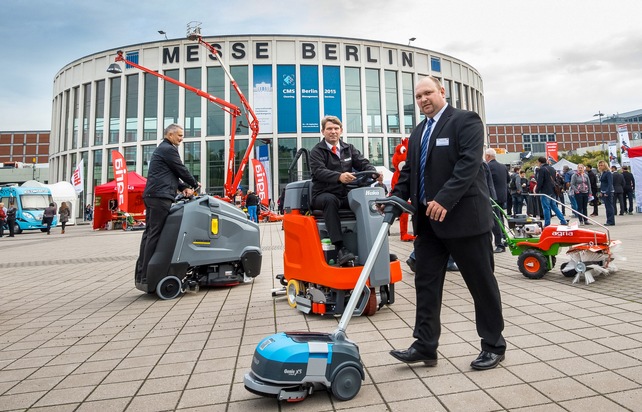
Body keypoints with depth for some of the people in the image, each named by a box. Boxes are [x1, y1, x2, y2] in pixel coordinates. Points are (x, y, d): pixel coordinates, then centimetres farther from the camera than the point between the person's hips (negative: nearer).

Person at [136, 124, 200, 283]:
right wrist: (195, 184, 10)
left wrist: (183, 187, 13)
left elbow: (171, 174, 25)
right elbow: (181, 170, -5)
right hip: (160, 196, -10)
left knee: (149, 233, 9)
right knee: (155, 234, -10)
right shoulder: (168, 149, -6)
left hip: (152, 195, 10)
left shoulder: (161, 149, 27)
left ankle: (141, 273, 13)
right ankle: (147, 275, -9)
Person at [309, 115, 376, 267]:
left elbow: (363, 163, 5)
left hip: (346, 195, 4)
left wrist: (374, 173, -20)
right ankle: (340, 248, -44)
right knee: (330, 200, -38)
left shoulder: (349, 148, 17)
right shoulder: (316, 151, 2)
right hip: (324, 195, -4)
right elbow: (319, 171, -16)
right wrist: (339, 176, -37)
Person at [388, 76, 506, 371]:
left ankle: (493, 345, 25)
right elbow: (409, 171, 16)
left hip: (464, 217, -6)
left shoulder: (466, 120, -4)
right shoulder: (418, 132, 18)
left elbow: (469, 163, -17)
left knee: (482, 283, 7)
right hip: (428, 220, 7)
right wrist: (396, 198, 0)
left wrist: (445, 200, -27)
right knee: (426, 283, 6)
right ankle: (425, 346, 16)